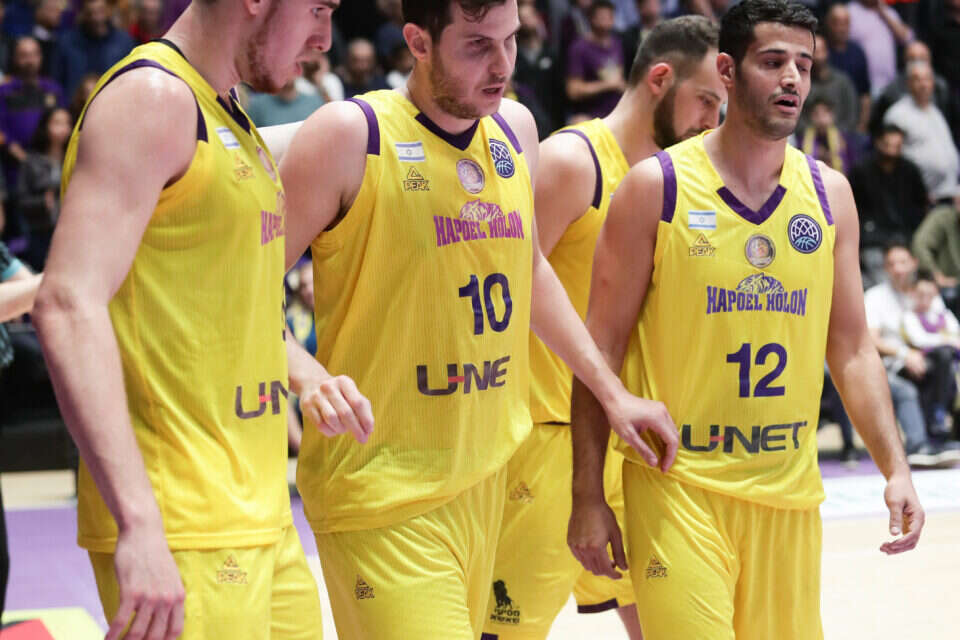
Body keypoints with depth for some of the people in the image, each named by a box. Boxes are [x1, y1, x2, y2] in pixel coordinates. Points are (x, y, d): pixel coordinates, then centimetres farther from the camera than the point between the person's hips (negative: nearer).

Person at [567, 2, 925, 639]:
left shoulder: (829, 192, 7)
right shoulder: (657, 186, -6)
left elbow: (851, 347, 11)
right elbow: (603, 346, -4)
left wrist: (895, 466, 0)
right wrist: (588, 497, -7)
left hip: (790, 489, 4)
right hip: (678, 484, -4)